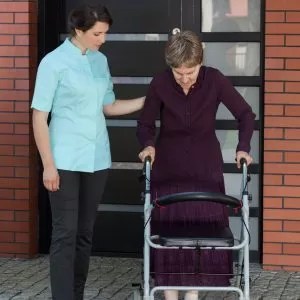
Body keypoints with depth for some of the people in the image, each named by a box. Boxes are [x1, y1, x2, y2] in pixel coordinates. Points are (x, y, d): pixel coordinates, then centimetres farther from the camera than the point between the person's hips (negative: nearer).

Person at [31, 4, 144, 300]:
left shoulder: (100, 61, 9)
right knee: (65, 233, -7)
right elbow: (39, 117, -9)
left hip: (96, 159, 6)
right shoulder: (54, 62, -9)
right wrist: (48, 165, -13)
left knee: (85, 233, 8)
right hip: (66, 161, -6)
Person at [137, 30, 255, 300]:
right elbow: (146, 123, -3)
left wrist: (243, 148, -18)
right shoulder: (160, 83, -15)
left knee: (204, 225, -2)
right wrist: (148, 145, -22)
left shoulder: (214, 80, -15)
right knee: (168, 226, -3)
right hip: (169, 163, 0)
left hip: (205, 163, 0)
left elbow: (245, 114, -6)